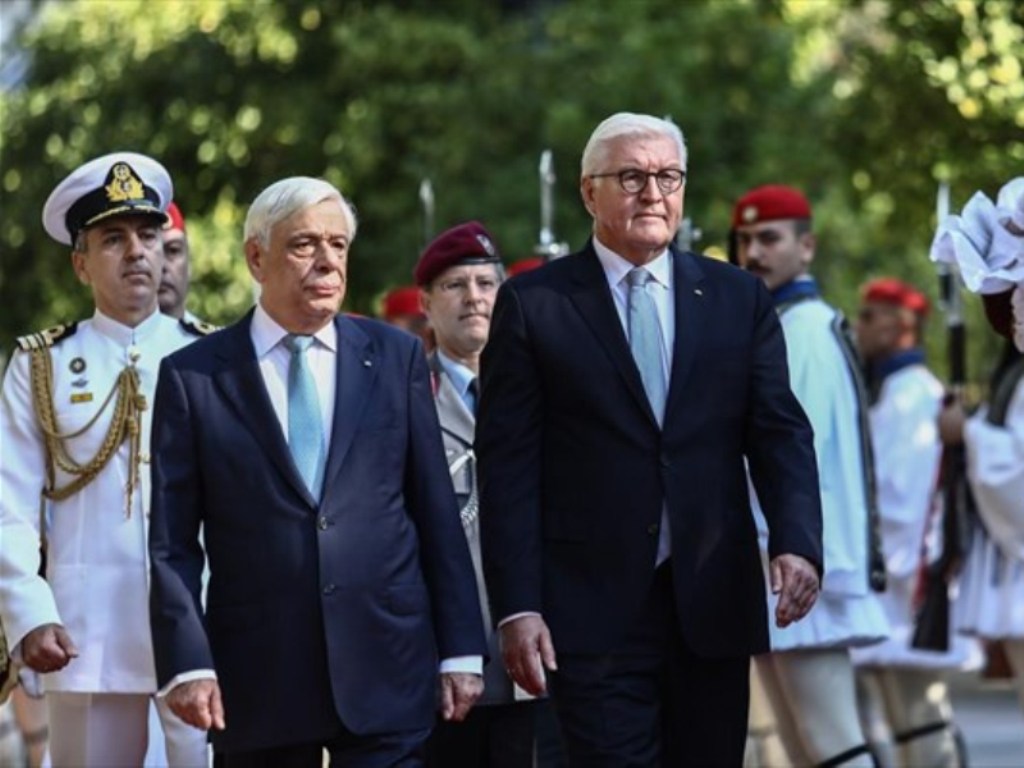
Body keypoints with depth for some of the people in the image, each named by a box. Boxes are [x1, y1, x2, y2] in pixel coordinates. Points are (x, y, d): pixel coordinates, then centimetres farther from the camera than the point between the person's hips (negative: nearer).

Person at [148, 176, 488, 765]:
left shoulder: (397, 357, 9)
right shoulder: (193, 377, 4)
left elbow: (437, 513, 9)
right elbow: (172, 542, 2)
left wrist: (461, 650, 5)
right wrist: (187, 664, -9)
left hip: (385, 667, 1)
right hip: (258, 680, -1)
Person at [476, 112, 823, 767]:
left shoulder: (739, 299, 11)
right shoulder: (532, 305, 2)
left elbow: (781, 433, 5)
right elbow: (509, 467, -1)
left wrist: (798, 543, -14)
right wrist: (517, 608, -9)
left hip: (714, 605, 3)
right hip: (595, 610, -3)